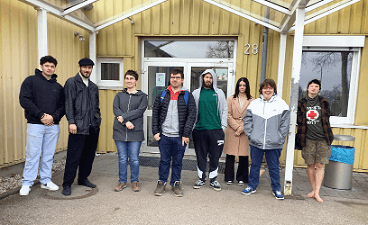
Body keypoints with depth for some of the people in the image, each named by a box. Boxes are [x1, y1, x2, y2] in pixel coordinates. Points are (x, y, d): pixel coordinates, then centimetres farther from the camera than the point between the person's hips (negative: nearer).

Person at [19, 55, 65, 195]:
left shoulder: (58, 87, 12)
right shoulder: (31, 81, 3)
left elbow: (63, 106, 9)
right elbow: (24, 100, -6)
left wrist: (54, 117, -9)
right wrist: (41, 115, -13)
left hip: (53, 126, 3)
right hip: (35, 125, -3)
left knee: (49, 155, 9)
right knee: (32, 155, 1)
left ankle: (46, 181, 22)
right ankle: (27, 183, 14)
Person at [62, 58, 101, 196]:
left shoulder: (93, 86, 18)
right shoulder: (72, 82, 0)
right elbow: (68, 104, -7)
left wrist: (98, 121, 13)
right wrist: (71, 122, -15)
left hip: (93, 127, 6)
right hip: (78, 127, -6)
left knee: (89, 155, 12)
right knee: (73, 157, -2)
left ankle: (83, 178, 27)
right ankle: (67, 184, 10)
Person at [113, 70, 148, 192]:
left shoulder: (142, 96, 6)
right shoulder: (119, 95, 12)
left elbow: (140, 111, -8)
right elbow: (116, 109, -2)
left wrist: (124, 117, -15)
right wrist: (126, 122, -15)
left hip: (135, 132, -2)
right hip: (120, 132, 2)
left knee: (134, 159, 3)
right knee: (122, 159, 9)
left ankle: (134, 181, 22)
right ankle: (122, 181, 25)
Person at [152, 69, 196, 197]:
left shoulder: (188, 96, 2)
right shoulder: (162, 95, 8)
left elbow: (192, 116, -3)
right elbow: (155, 113, 8)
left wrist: (186, 134, -10)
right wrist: (155, 131, -1)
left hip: (180, 136, -1)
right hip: (164, 135, 1)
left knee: (178, 161, 10)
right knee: (164, 160, 10)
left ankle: (176, 184, 26)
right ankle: (161, 183, 25)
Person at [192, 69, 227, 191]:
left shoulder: (219, 93, 8)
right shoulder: (196, 93, 7)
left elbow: (224, 110, 7)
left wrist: (223, 126, 1)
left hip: (216, 129, 0)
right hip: (199, 129, 0)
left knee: (215, 156, 6)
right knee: (201, 156, 9)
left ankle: (213, 179, 21)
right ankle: (201, 178, 24)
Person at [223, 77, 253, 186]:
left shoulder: (252, 101, 4)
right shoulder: (231, 99, 9)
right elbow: (228, 116, 2)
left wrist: (242, 129, -10)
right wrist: (237, 127, -9)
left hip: (245, 132, 0)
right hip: (232, 131, 1)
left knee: (244, 155, 4)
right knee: (230, 155, 3)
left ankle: (242, 178, 19)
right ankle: (229, 178, 16)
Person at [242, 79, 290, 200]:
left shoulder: (281, 104, 0)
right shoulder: (254, 103, 4)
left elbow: (285, 123, -1)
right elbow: (247, 120, 5)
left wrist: (279, 137, -6)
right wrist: (250, 134, -3)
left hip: (274, 144, -1)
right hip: (256, 142, 2)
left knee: (274, 167, 11)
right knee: (255, 165, 14)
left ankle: (276, 189, 28)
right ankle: (252, 186, 30)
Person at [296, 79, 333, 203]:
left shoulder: (324, 102, 6)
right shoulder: (301, 103, 5)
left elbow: (326, 120, 12)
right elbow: (299, 121, 9)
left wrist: (328, 137, 11)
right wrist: (301, 138, 4)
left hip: (322, 139, 0)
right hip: (308, 139, 0)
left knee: (320, 165, -1)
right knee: (310, 165, 6)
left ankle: (317, 192, 5)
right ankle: (314, 189, 20)